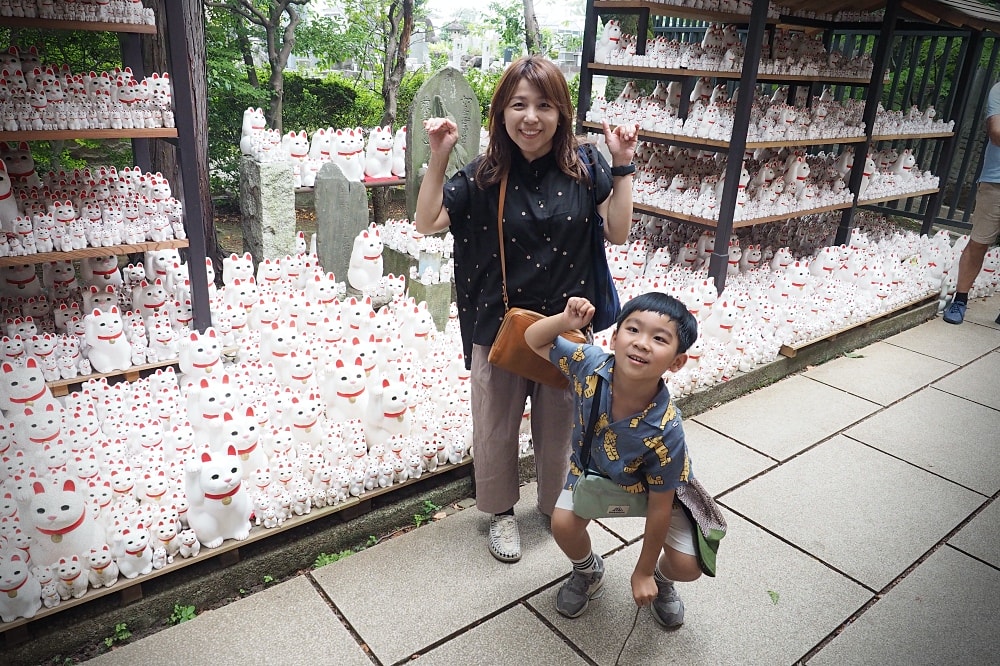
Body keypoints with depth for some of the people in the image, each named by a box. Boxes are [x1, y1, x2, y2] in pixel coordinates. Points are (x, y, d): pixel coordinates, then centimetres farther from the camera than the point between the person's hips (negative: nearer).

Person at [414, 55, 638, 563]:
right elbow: (427, 222, -7)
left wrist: (622, 165, -11)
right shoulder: (484, 174, -8)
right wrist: (438, 157, -17)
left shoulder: (585, 168, -5)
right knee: (496, 427, 15)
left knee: (559, 426, 19)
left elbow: (618, 232, -4)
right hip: (499, 327, 0)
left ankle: (557, 506, 45)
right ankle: (501, 512, 40)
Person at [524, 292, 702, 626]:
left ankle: (660, 577, 28)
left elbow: (660, 507, -26)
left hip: (653, 485, -2)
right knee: (563, 524, -19)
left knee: (687, 566, -12)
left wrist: (643, 573, -14)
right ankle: (588, 572, 18)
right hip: (592, 467, 3)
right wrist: (566, 320, -38)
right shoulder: (590, 363, -33)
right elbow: (534, 340, -16)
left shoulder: (665, 431, -40)